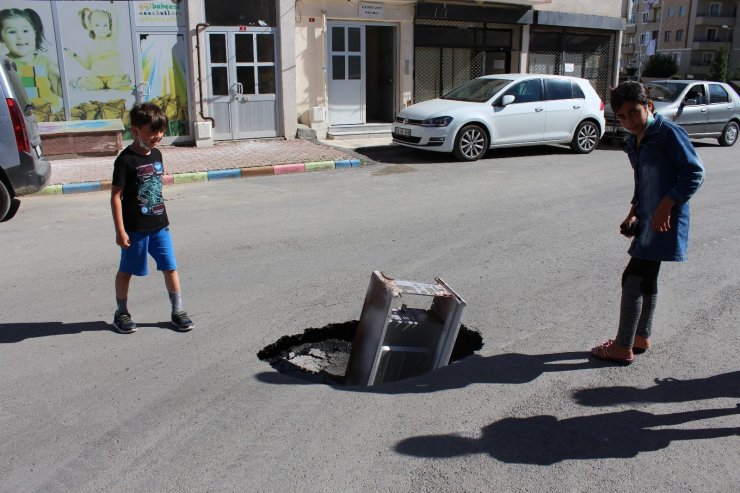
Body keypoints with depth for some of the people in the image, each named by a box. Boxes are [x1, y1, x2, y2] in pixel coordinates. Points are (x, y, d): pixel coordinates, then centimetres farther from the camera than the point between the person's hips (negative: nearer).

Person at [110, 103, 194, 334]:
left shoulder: (156, 154, 6)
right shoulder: (126, 160, -15)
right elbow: (116, 196, -14)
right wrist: (120, 231, -16)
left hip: (159, 225, 6)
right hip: (135, 228, -6)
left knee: (170, 267, 6)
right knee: (126, 271, 10)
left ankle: (178, 311, 16)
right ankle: (121, 313, 26)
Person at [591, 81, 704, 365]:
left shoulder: (668, 133, -14)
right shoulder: (635, 142, 11)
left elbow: (694, 173, -18)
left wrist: (665, 206, -21)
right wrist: (633, 214, 10)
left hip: (665, 222, -9)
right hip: (648, 221, 9)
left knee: (632, 279, -7)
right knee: (647, 279, 17)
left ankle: (623, 348, 3)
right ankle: (641, 338, 31)